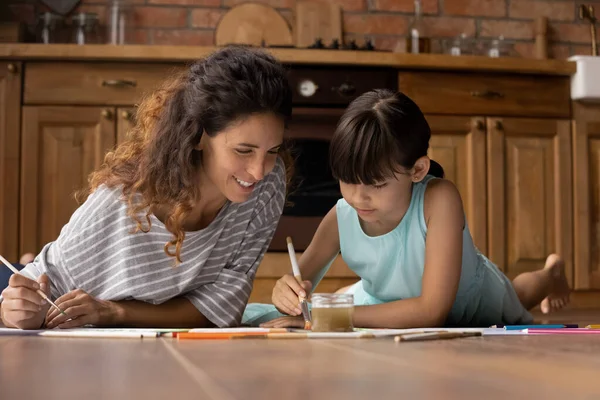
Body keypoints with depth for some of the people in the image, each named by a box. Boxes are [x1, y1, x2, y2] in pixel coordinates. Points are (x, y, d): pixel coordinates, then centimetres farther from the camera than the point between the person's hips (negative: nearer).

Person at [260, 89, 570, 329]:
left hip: (481, 310, -2)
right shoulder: (340, 219, -33)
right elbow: (301, 287, -25)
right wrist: (287, 295, -49)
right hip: (393, 307, 3)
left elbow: (433, 310, -48)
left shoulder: (439, 198, -44)